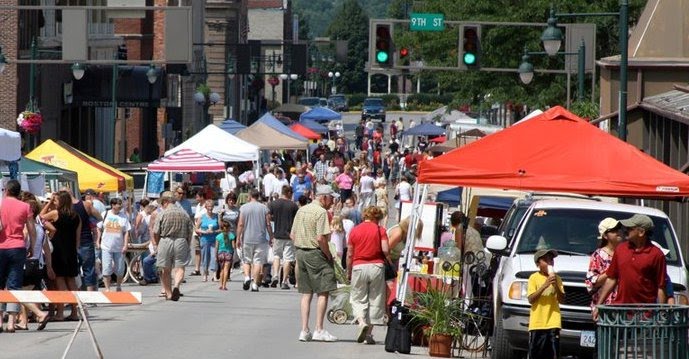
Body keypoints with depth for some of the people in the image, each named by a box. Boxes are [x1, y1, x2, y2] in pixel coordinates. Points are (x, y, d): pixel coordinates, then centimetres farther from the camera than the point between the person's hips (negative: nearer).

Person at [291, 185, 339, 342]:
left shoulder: (301, 210, 13)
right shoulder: (321, 212, -13)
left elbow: (293, 235, 14)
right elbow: (321, 238, -20)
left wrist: (300, 248, 14)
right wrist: (329, 256, -9)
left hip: (300, 252, 8)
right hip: (316, 253, -8)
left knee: (306, 293, 11)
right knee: (323, 292, -2)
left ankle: (304, 330, 8)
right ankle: (319, 330, -5)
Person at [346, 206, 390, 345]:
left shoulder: (355, 230, 3)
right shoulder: (380, 230, -1)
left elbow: (349, 254, 5)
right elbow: (385, 250, -10)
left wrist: (348, 271, 15)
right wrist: (390, 262, 8)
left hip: (359, 267, 0)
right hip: (376, 266, 0)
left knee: (358, 299, 10)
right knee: (375, 300, 8)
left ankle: (361, 322, -18)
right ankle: (369, 334, 7)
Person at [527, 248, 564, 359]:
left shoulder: (557, 278, 8)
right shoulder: (534, 278, 0)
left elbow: (561, 299, 4)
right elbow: (531, 299, -8)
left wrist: (556, 286, -12)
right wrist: (545, 285, -16)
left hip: (553, 322, 2)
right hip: (537, 323, -2)